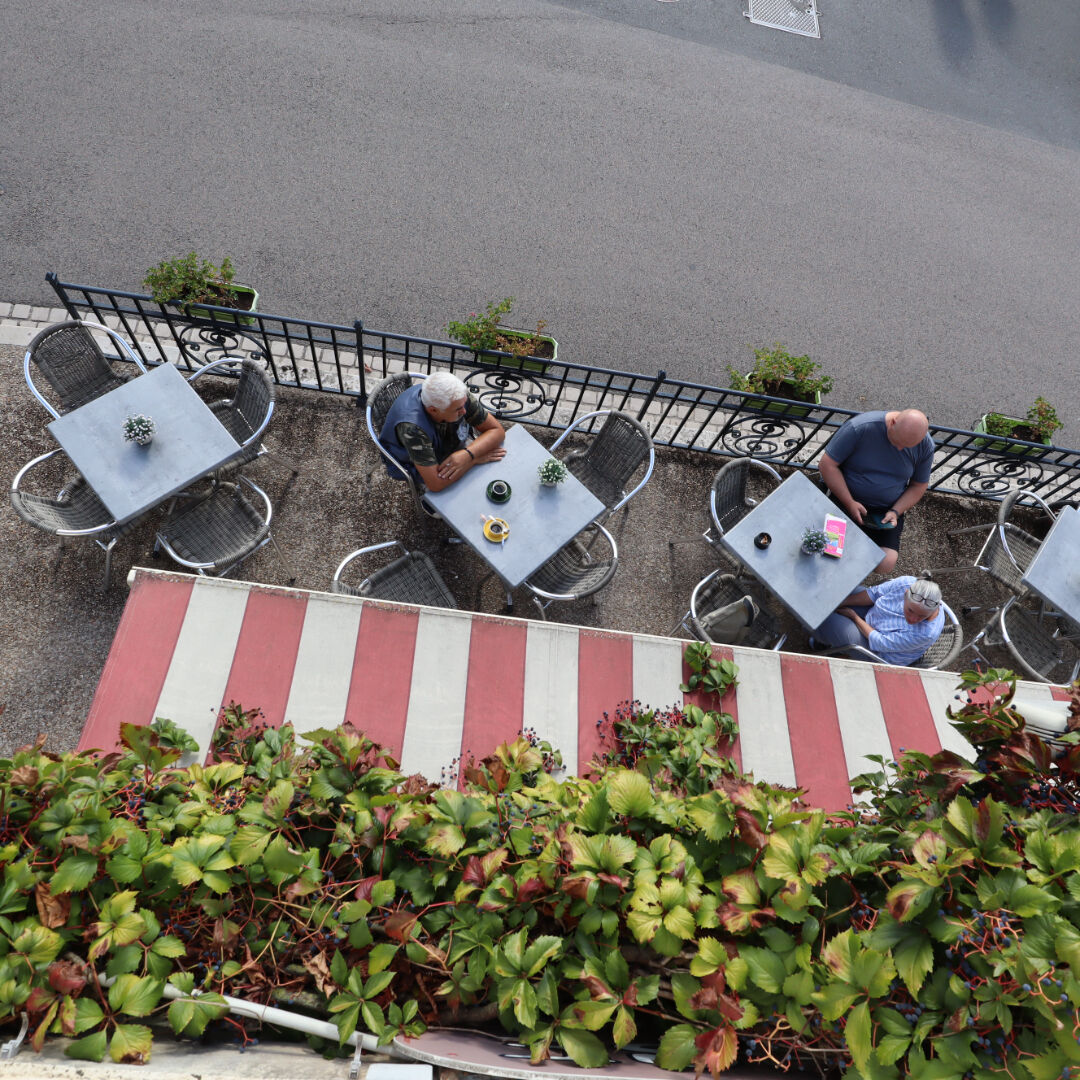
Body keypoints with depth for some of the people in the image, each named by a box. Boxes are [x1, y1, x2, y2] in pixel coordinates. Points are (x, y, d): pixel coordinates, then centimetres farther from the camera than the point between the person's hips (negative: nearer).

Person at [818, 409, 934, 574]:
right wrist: (849, 502, -18)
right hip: (846, 500, -2)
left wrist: (895, 512, -9)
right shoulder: (859, 428, -20)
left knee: (886, 564, -18)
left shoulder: (925, 446, -6)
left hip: (887, 511, 3)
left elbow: (918, 486, 8)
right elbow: (827, 464, -15)